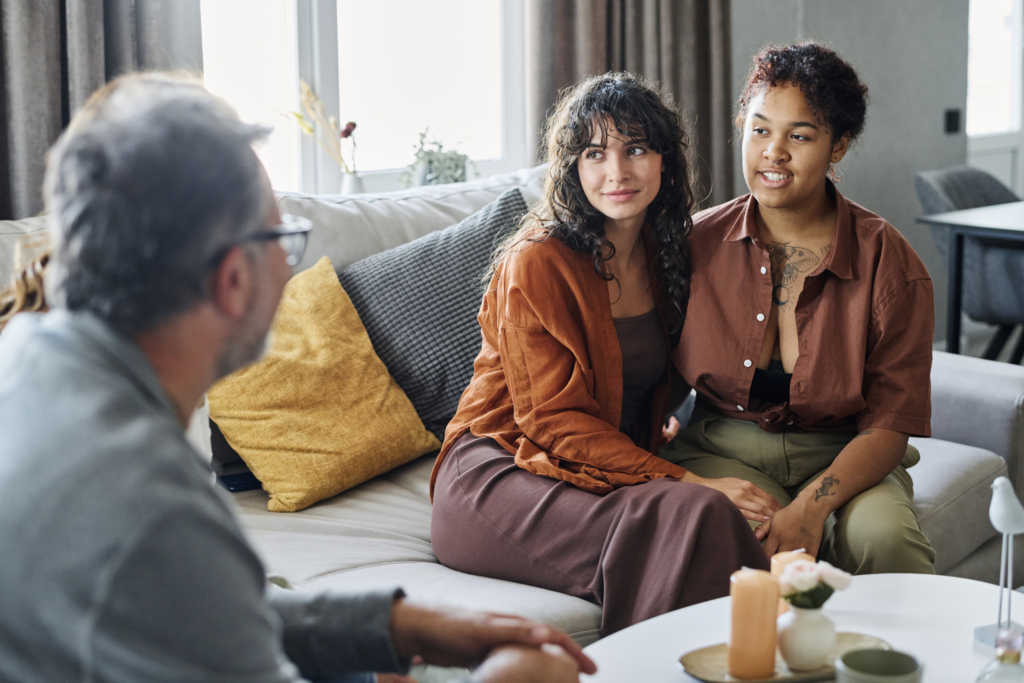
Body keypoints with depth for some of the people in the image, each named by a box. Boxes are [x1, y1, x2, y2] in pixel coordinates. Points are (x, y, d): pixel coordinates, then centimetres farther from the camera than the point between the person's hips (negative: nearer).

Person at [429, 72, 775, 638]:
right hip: (500, 474, -6)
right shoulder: (537, 262, -13)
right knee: (692, 516, -31)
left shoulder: (666, 253, 9)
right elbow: (555, 421, -16)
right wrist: (688, 483, -23)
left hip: (624, 462, 6)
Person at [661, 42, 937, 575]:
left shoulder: (888, 261, -6)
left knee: (881, 533, -33)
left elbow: (892, 420, -9)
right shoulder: (697, 243, -1)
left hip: (843, 460, 0)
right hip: (721, 452, 0)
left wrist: (812, 505, -25)